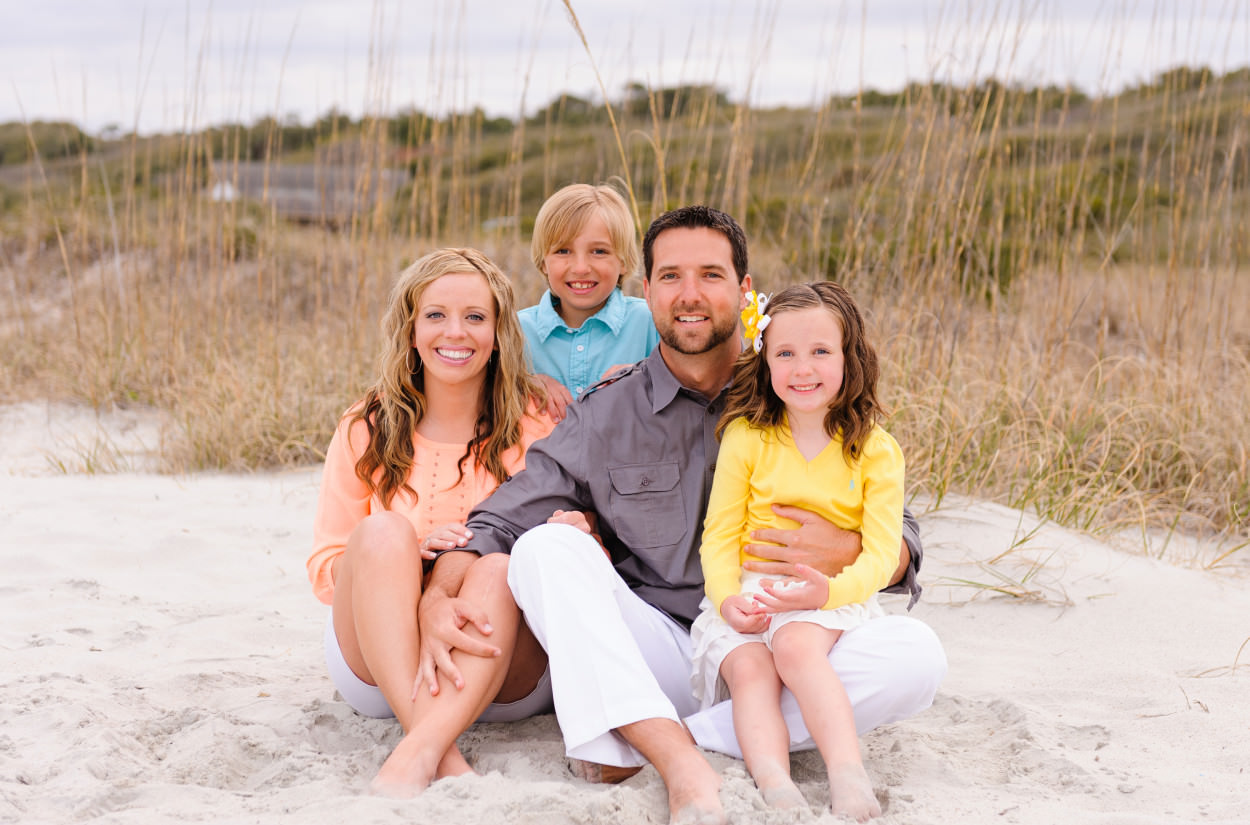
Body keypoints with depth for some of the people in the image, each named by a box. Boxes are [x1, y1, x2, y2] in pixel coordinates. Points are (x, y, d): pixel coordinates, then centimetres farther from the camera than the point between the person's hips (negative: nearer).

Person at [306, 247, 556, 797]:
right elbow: (324, 570, 3)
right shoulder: (367, 430, 3)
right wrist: (406, 553, -18)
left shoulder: (537, 423, 0)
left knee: (499, 566, -31)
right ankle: (443, 755, -41)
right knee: (383, 531, -26)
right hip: (376, 670, 1)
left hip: (506, 681, -1)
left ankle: (418, 753, -47)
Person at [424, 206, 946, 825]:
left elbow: (902, 550, 7)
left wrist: (848, 553, -17)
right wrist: (438, 597, -18)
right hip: (654, 654, 0)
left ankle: (633, 744, -28)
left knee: (916, 656, -27)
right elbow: (496, 523, 2)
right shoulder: (606, 416, 6)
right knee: (547, 547, -23)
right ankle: (686, 769, -37)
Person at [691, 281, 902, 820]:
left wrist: (828, 589, -24)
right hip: (749, 599, 2)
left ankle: (847, 773, -42)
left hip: (835, 599, -2)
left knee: (796, 643, -34)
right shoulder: (745, 438, 6)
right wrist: (727, 598, -15)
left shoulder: (875, 450, 3)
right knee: (749, 668, -29)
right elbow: (720, 534, 5)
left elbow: (881, 554, -3)